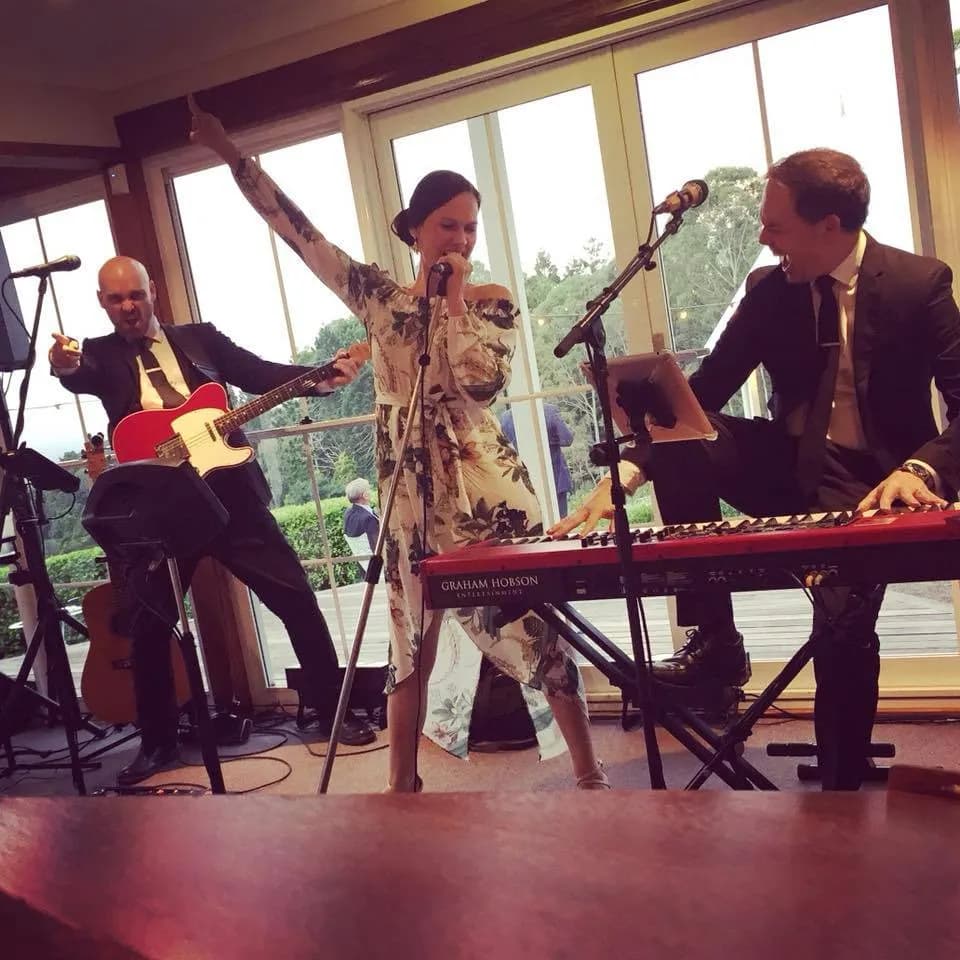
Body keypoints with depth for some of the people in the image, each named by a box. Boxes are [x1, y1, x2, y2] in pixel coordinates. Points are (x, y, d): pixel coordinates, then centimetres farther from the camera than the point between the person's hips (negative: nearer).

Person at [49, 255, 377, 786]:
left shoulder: (200, 337, 11)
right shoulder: (100, 354, 8)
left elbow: (262, 374, 5)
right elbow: (81, 376, -14)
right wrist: (65, 367, -40)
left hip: (229, 491, 0)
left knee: (296, 598, -1)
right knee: (148, 625, 6)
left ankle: (334, 712, 14)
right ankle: (158, 743, 24)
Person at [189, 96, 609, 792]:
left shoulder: (494, 303, 2)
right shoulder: (379, 297, 7)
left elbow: (483, 381, -16)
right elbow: (296, 228, 6)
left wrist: (454, 298, -9)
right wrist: (230, 152, 4)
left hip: (485, 487, -2)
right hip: (410, 493, 2)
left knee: (536, 626, 0)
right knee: (410, 640, 10)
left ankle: (589, 773, 14)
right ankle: (403, 782, 25)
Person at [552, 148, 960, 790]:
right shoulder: (768, 291, 0)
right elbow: (700, 394, -2)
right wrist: (625, 472, -16)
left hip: (869, 482, -3)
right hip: (789, 467, 4)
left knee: (843, 622, -27)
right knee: (676, 438, -23)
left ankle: (842, 787, 0)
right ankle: (714, 641, -15)